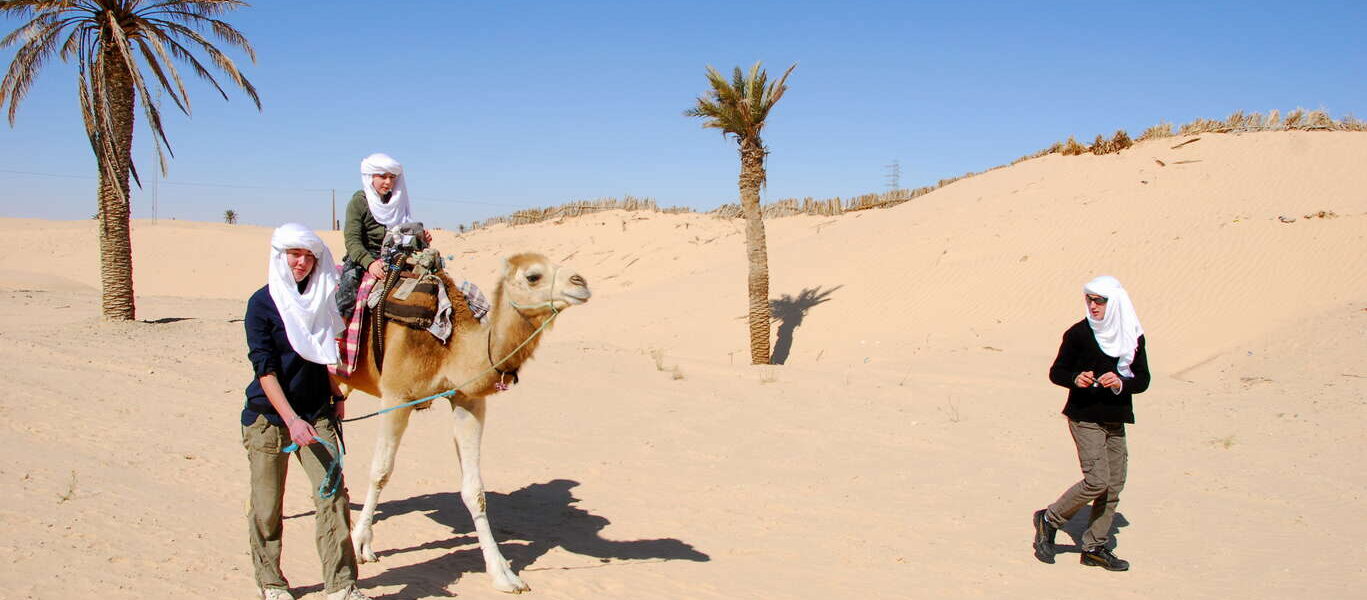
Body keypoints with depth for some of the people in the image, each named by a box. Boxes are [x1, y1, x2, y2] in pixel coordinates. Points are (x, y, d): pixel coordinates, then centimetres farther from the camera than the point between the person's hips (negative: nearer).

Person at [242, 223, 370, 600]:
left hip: (316, 413, 3)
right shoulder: (263, 302, -8)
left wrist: (337, 396, 13)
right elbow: (264, 368, -12)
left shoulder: (324, 298, 5)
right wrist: (292, 420, -20)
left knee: (333, 493, -8)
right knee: (267, 505, 5)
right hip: (268, 415, -3)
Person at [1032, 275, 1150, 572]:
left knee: (1114, 486, 4)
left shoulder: (1134, 337, 6)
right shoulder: (1078, 333, -5)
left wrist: (1121, 383, -14)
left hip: (1115, 419, 5)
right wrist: (1076, 379, -21)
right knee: (1097, 481, -14)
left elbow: (1143, 379, 6)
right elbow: (1056, 372, 0)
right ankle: (1049, 519, 6)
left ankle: (1095, 547, 16)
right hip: (1085, 417, -5)